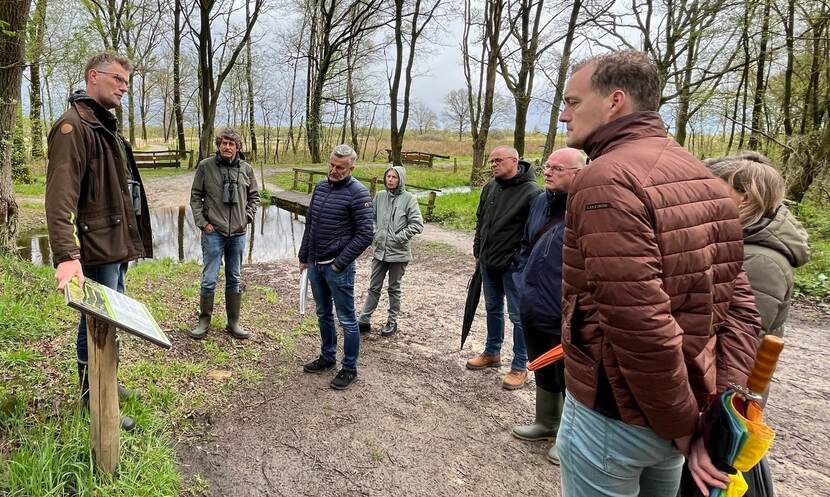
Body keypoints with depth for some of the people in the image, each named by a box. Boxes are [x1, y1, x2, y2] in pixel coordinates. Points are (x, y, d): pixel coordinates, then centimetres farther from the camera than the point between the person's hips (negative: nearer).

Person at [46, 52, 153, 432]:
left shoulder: (106, 126, 18)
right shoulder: (73, 126, -13)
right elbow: (60, 197, -24)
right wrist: (66, 255, -33)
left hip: (116, 245, 10)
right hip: (96, 249, -10)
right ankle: (95, 402, 14)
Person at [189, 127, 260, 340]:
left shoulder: (246, 169, 3)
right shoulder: (205, 166, -3)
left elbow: (254, 196, 14)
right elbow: (195, 196, 2)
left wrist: (247, 217, 3)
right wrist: (202, 222, -6)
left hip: (238, 234, 3)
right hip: (213, 232, -2)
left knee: (235, 280, 12)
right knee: (209, 280, 1)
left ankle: (233, 323, 23)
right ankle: (204, 321, 18)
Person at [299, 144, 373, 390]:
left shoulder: (358, 193, -13)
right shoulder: (320, 187, 9)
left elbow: (364, 235, -16)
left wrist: (340, 263, -15)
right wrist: (304, 256, 14)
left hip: (338, 268, -7)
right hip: (315, 265, 7)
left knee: (346, 320, 3)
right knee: (323, 314, 19)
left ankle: (349, 368, 17)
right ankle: (327, 357, 36)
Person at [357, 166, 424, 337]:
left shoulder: (409, 199, -10)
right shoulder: (380, 196, 2)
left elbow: (417, 224, -11)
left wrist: (399, 237, -15)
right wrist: (375, 233, -1)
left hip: (398, 253, -4)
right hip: (380, 250, 4)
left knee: (394, 288, 11)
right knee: (374, 287, 13)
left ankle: (392, 322, 25)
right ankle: (364, 320, 22)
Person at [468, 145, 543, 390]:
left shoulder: (531, 192, -15)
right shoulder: (489, 188, 7)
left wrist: (521, 260, -19)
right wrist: (478, 251, 15)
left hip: (513, 266, -7)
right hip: (488, 263, 7)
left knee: (517, 315, 4)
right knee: (493, 309, 20)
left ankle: (520, 367, 16)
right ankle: (492, 353, 37)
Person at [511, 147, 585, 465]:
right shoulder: (541, 202, 8)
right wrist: (524, 283, 13)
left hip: (564, 319, -8)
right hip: (533, 311, 8)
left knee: (569, 380, 11)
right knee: (543, 373, 24)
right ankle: (546, 422, 44)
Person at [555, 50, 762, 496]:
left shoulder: (606, 179, -22)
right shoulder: (700, 176, 6)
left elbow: (641, 329, -28)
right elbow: (740, 307, 3)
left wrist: (684, 429, -13)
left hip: (613, 416, -8)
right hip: (679, 412, 8)